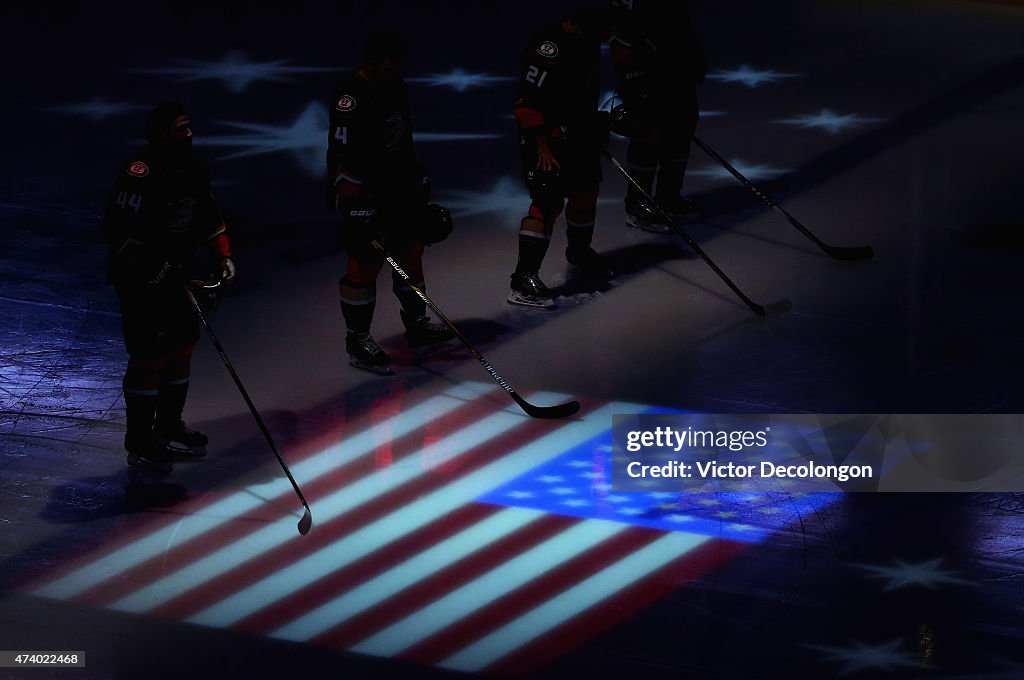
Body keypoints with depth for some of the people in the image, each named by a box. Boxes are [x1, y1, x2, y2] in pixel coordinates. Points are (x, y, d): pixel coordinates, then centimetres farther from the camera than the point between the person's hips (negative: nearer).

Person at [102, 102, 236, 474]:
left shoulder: (192, 168, 6)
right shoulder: (140, 174, -22)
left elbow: (209, 214, 19)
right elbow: (118, 229, -24)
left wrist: (223, 255, 10)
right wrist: (151, 270, -23)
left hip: (174, 275, 9)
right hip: (139, 279, -9)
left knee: (181, 347, 14)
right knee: (149, 356, -5)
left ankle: (168, 427, 30)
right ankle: (139, 442, 5)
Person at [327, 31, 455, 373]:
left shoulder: (396, 87, 7)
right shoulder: (351, 95, -21)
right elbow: (340, 152, -24)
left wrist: (417, 179, 23)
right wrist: (351, 202, -26)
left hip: (399, 186, 9)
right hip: (364, 191, -9)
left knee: (410, 251, 16)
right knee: (366, 264, -4)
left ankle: (417, 326, 31)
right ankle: (358, 342, 7)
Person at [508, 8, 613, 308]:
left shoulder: (589, 40, 2)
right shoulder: (550, 44, -26)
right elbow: (527, 101, -26)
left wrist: (594, 123, 23)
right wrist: (543, 148, -25)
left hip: (578, 133, 9)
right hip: (545, 136, -9)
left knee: (586, 190, 19)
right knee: (549, 202, -13)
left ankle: (579, 251, 44)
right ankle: (524, 278, -12)